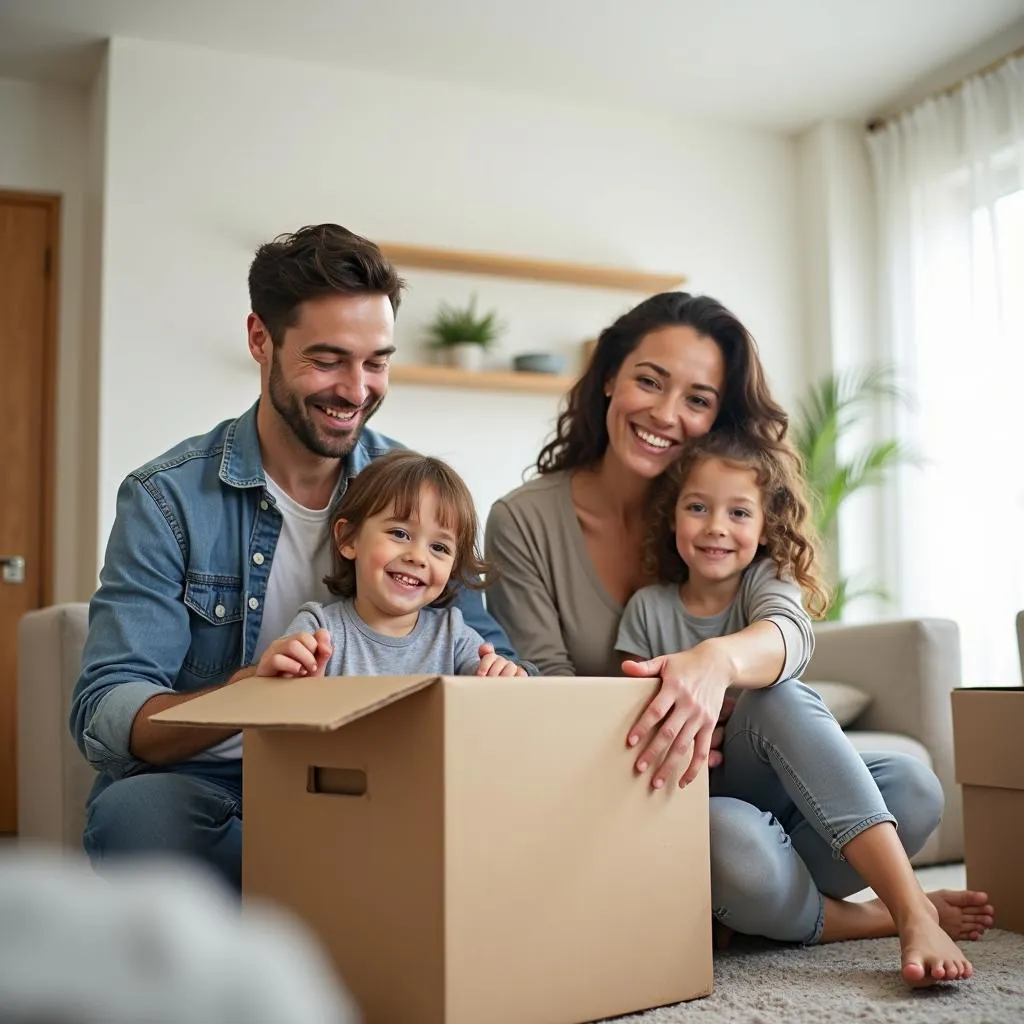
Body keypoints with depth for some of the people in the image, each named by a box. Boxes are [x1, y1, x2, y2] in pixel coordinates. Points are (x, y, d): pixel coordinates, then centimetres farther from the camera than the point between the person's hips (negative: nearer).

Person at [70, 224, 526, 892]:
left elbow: (487, 648, 1)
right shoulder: (168, 498, -9)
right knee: (133, 809, -34)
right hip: (202, 786, -1)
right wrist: (244, 694, -38)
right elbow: (103, 716, -16)